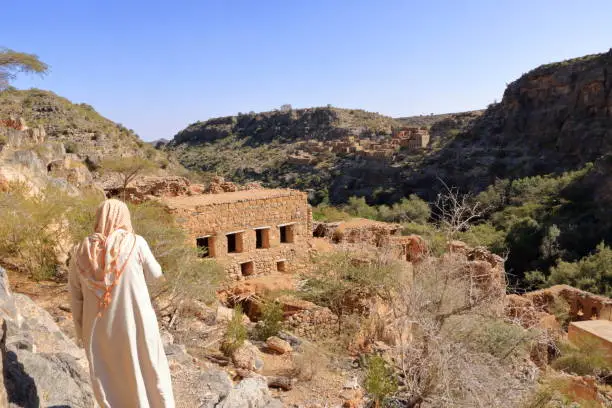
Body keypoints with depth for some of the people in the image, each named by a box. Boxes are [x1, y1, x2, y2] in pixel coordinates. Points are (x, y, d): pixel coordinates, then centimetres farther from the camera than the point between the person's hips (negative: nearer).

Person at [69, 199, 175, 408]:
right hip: (137, 324, -2)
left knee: (110, 384, 18)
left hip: (101, 330, 3)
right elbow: (154, 274, 2)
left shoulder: (82, 251, -3)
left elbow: (76, 297, 3)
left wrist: (82, 332, 14)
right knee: (152, 372, 17)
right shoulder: (135, 243, -12)